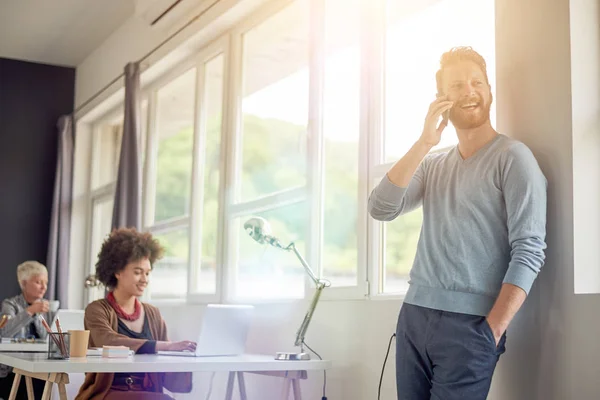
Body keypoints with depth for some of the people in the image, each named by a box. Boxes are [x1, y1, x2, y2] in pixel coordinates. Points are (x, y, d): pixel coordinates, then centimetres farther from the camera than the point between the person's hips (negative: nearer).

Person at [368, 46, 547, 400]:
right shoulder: (432, 164, 14)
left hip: (470, 324, -5)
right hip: (414, 315, 5)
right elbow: (381, 209, 0)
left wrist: (491, 333, -17)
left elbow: (529, 251, -10)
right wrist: (425, 142, -8)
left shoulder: (512, 157, -3)